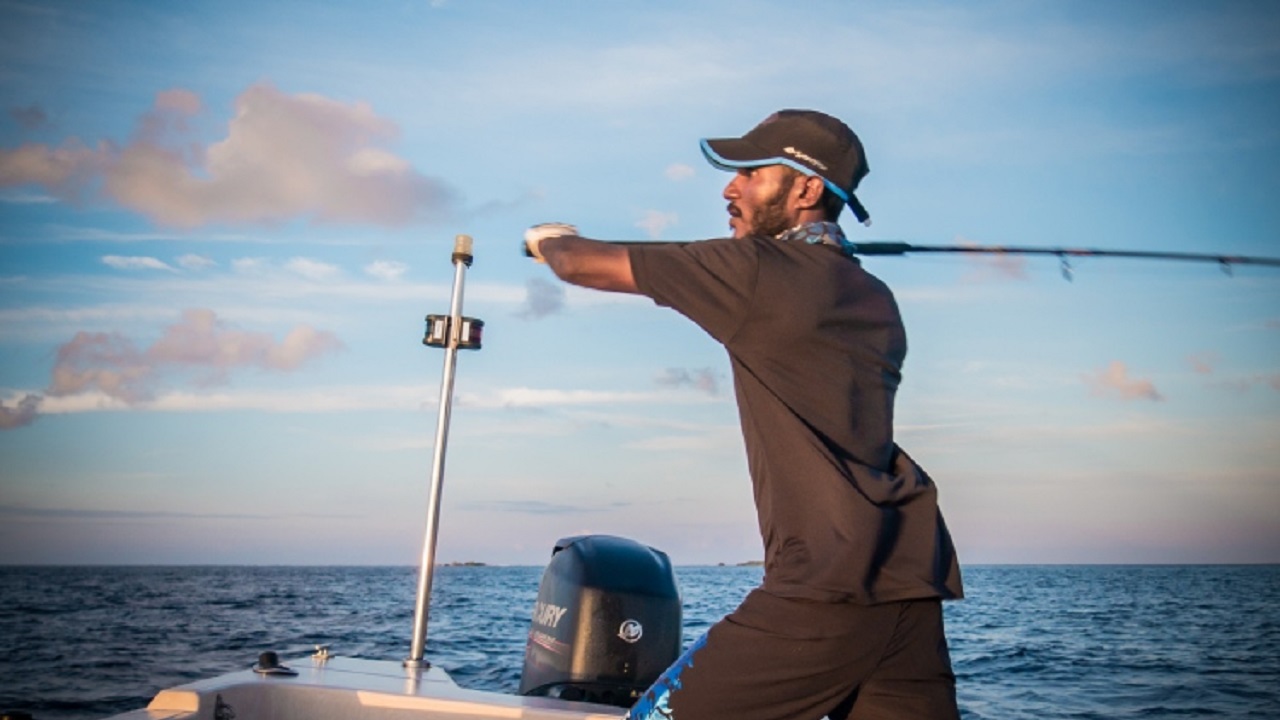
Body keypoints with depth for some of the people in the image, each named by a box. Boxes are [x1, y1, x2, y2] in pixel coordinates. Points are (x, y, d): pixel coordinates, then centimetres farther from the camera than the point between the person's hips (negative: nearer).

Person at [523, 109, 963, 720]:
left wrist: (548, 239, 24)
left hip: (827, 589, -8)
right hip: (915, 593, 8)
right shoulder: (876, 301, 15)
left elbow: (581, 264, 3)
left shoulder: (757, 270, -5)